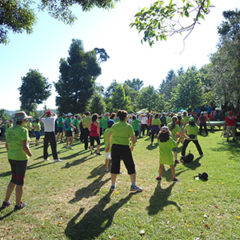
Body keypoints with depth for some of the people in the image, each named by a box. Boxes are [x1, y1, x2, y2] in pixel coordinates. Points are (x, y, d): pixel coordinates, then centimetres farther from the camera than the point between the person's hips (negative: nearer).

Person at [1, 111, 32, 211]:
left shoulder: (9, 130, 5)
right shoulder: (23, 130, -18)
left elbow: (7, 145, 11)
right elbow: (24, 147, -23)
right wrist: (30, 154, -7)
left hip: (11, 157, 7)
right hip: (21, 158, -7)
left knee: (14, 180, 23)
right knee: (20, 181, 7)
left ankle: (6, 201, 30)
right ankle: (18, 204, 21)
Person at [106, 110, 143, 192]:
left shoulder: (114, 126, 6)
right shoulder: (128, 126, -9)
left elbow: (109, 135, 18)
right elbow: (133, 139, -13)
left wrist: (109, 145, 32)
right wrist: (132, 145, 7)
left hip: (114, 147, 5)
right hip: (124, 148, -4)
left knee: (114, 166, 14)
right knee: (131, 166, 10)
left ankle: (113, 185, 24)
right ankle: (133, 185, 14)